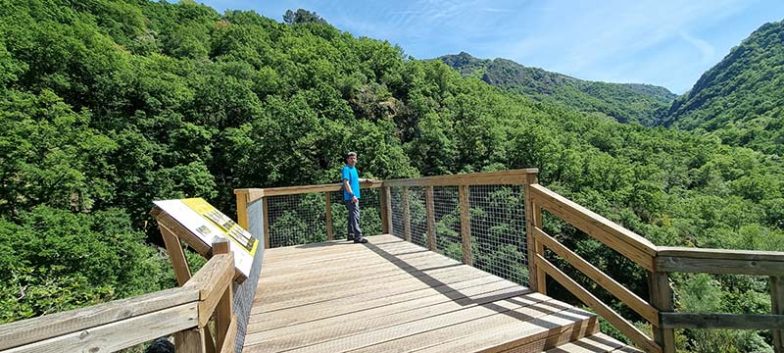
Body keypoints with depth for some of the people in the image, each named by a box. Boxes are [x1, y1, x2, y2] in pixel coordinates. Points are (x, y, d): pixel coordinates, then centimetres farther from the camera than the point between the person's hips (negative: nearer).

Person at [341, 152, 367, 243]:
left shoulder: (353, 168, 17)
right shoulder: (346, 169, -12)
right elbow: (346, 183, -21)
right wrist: (352, 195, -25)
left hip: (355, 196, 10)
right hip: (351, 197, -10)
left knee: (352, 216, 15)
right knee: (355, 216, -12)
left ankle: (351, 235, 23)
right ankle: (358, 237, -13)